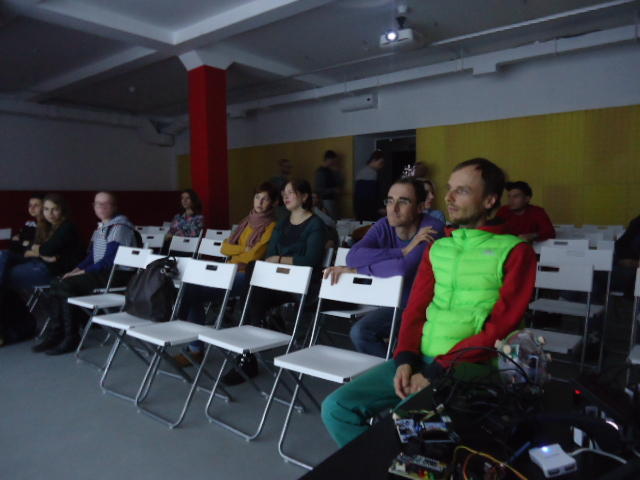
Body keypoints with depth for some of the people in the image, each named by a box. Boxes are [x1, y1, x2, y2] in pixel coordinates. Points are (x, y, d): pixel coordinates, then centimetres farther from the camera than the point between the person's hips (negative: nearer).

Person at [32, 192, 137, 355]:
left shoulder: (120, 227, -12)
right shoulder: (101, 227, 18)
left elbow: (109, 260, -18)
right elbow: (91, 256, 21)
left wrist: (84, 272, -15)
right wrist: (76, 269, 5)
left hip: (116, 274, -9)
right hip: (101, 272, 9)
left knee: (67, 285, -20)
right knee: (56, 283, -2)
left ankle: (71, 338, -11)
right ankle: (55, 333, 0)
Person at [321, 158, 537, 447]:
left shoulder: (514, 251, -3)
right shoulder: (438, 248, 14)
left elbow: (500, 328, -11)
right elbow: (415, 310, 13)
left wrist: (437, 371, -15)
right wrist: (406, 359, -5)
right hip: (420, 359, 6)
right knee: (337, 408, -6)